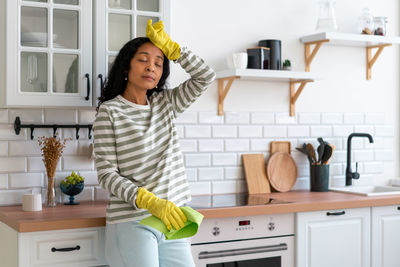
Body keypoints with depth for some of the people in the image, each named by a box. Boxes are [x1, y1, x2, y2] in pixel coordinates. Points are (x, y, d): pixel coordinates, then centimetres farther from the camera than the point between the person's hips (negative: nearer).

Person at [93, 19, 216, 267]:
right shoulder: (109, 111, -4)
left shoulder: (165, 103, 12)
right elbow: (106, 173, -10)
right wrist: (151, 202, -21)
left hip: (172, 219, 5)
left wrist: (169, 47, 0)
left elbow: (206, 76, 7)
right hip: (132, 224, -5)